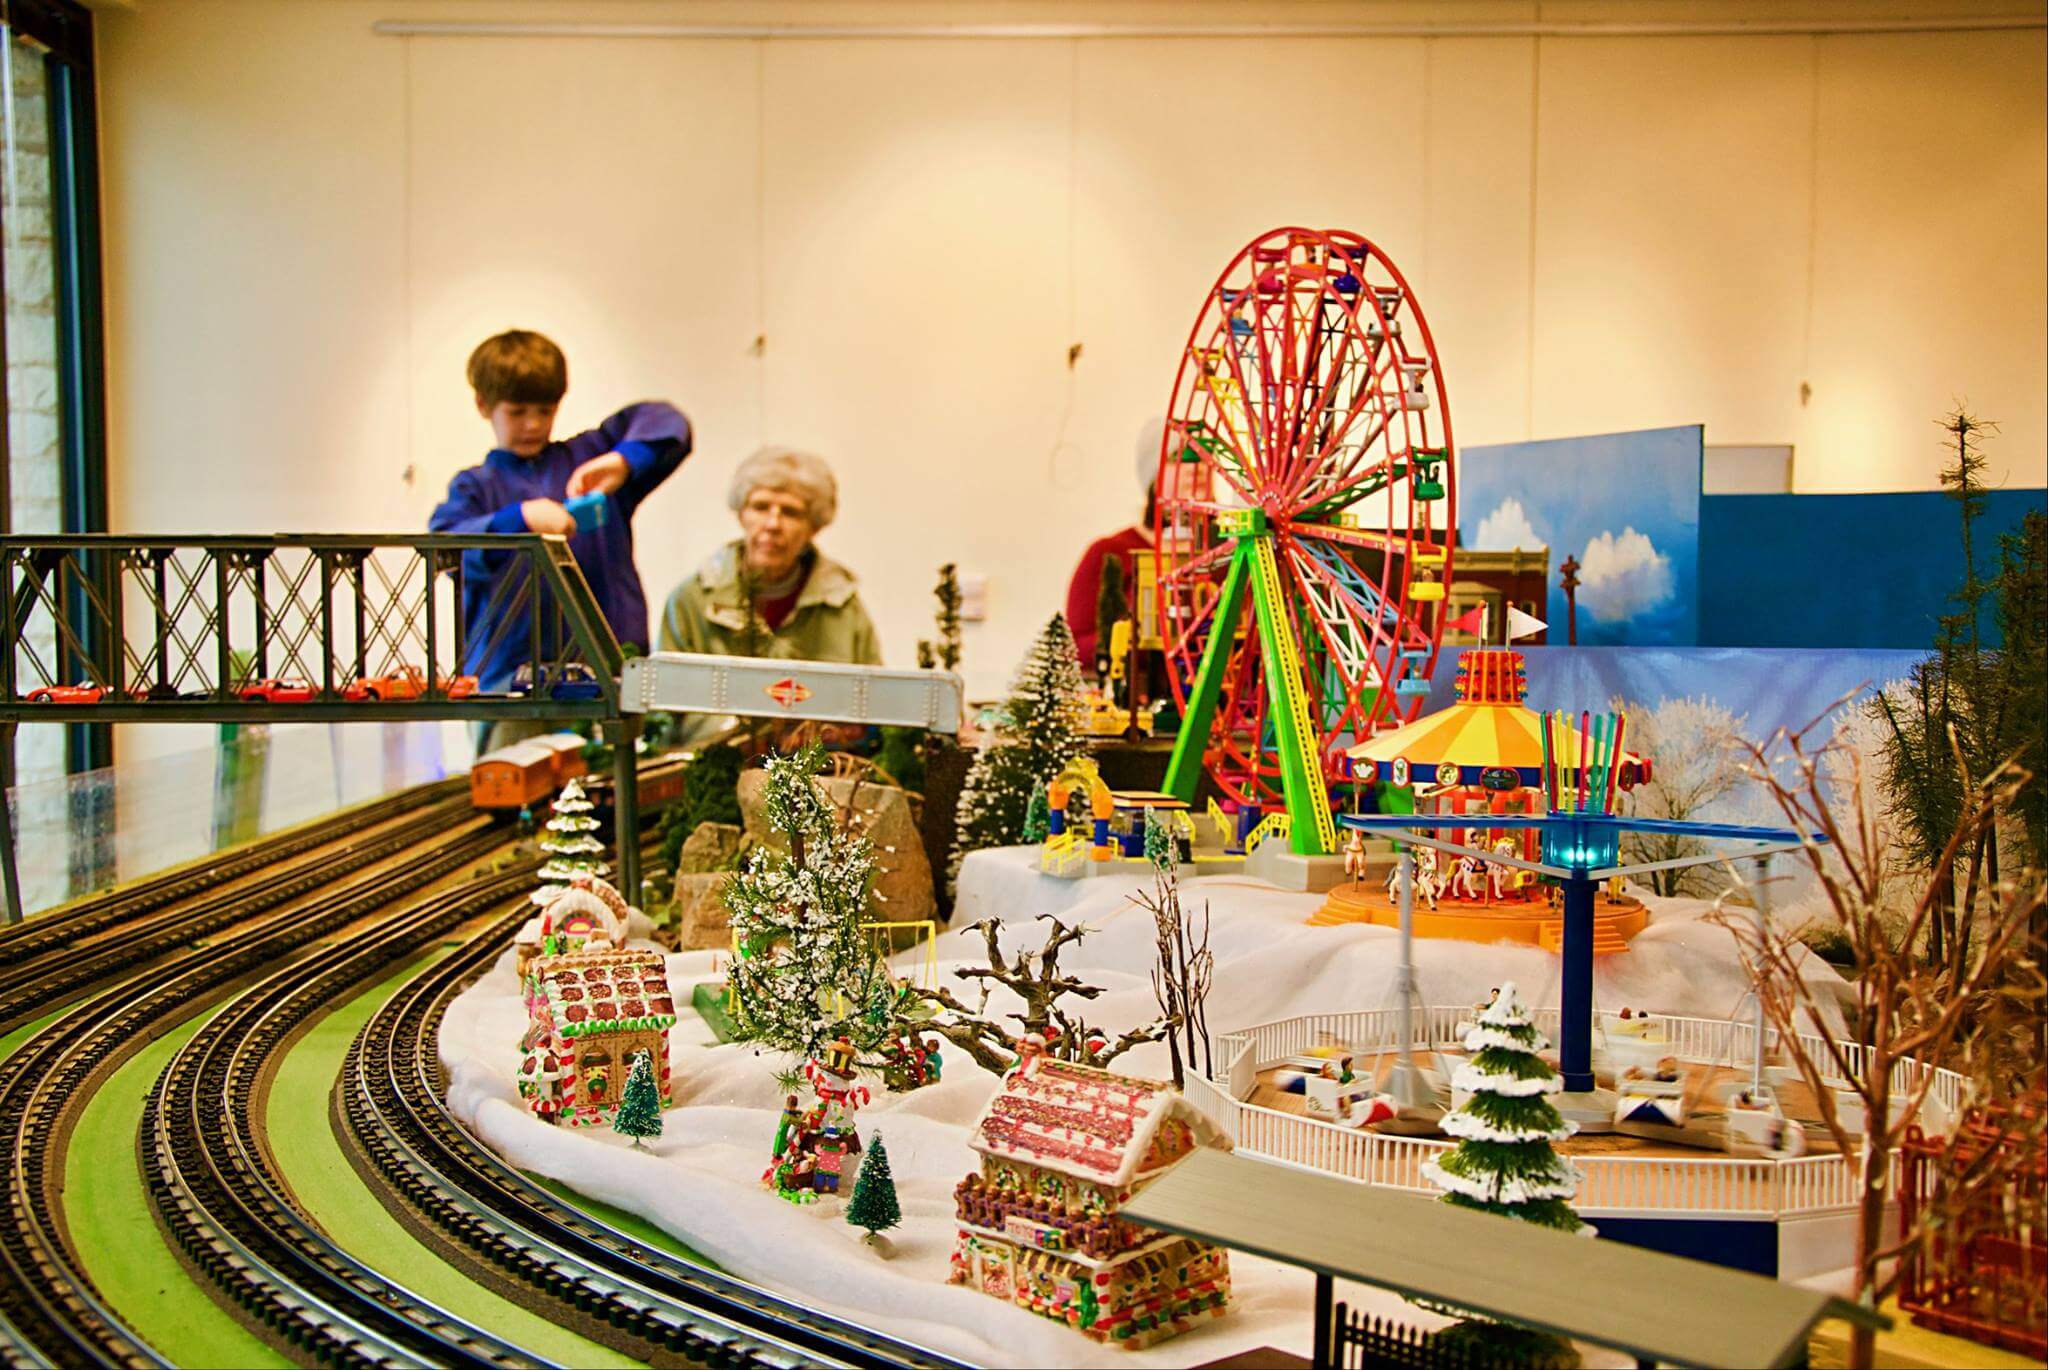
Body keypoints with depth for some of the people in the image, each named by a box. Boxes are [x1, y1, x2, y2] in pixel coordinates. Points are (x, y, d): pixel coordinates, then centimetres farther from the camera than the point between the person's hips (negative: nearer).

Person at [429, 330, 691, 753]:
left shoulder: (587, 457, 16)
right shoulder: (475, 486, 13)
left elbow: (665, 423, 8)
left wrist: (624, 462, -11)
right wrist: (520, 519, -21)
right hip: (511, 668, 0)